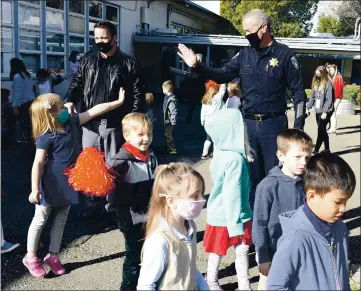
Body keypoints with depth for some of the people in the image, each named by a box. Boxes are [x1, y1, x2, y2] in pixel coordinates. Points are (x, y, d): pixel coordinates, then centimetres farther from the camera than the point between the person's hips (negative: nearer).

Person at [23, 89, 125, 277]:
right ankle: (31, 257, 24)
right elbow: (38, 164, -19)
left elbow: (94, 111, 0)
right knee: (40, 219, 8)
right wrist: (35, 190, -21)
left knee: (61, 220, 15)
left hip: (68, 183, 7)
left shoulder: (71, 122, -2)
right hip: (51, 185, -7)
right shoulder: (46, 137, -20)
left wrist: (118, 101, 1)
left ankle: (53, 256, 28)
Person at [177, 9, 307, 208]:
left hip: (273, 124, -4)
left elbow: (298, 91, -4)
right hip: (248, 124, 4)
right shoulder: (244, 54, 6)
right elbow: (222, 75, 9)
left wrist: (298, 126, -8)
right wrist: (196, 65, -5)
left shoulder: (284, 54, -6)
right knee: (252, 173, 13)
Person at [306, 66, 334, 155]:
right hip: (318, 111, 8)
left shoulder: (328, 84, -12)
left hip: (325, 111, -8)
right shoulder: (316, 83, 11)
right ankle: (327, 149, 25)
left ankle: (315, 151, -7)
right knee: (322, 130, 14)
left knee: (320, 131, -7)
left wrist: (325, 111, -21)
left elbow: (329, 99, -17)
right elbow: (312, 96, 14)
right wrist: (308, 107, 7)